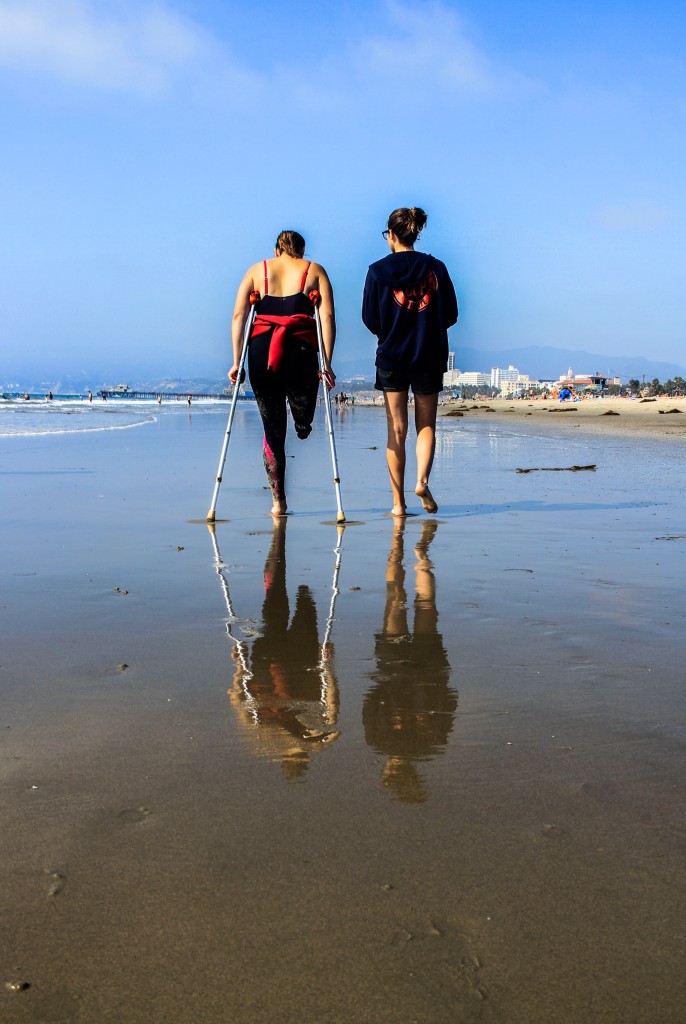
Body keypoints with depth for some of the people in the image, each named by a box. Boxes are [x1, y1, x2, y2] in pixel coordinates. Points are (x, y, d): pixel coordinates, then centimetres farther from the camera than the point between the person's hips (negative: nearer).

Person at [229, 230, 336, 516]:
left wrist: (236, 361, 6)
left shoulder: (256, 270, 18)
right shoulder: (315, 271, 15)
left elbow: (238, 316, 7)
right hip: (301, 352, -2)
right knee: (302, 426, 25)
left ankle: (278, 501, 10)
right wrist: (327, 363, -2)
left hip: (260, 352, 2)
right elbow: (328, 316, 1)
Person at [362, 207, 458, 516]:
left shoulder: (378, 270, -3)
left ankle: (398, 502, 4)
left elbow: (370, 320, -3)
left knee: (396, 429, 4)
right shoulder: (436, 268, 1)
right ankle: (422, 481, -12)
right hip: (430, 357, 1)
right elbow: (450, 315, 3)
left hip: (391, 357, -1)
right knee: (426, 425, 12)